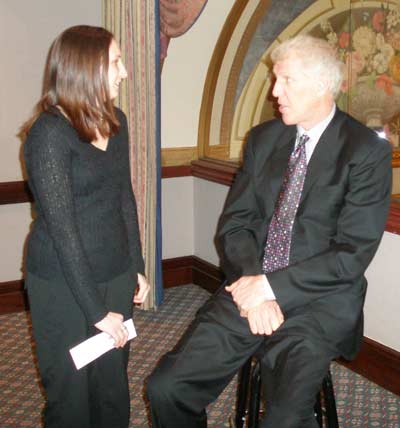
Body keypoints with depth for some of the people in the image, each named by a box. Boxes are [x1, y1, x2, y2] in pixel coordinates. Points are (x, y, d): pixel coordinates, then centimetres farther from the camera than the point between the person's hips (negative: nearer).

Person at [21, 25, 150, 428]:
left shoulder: (115, 120, 4)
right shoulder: (49, 133, -17)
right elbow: (62, 228, -19)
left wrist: (136, 267, 10)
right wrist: (97, 309, -18)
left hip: (116, 274, 6)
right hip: (64, 284, -6)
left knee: (113, 388, 15)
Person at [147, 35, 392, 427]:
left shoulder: (368, 152, -7)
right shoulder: (263, 139, 9)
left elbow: (353, 254, -12)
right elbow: (234, 224, 6)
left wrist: (271, 287, -17)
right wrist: (253, 285, -12)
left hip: (319, 305, -4)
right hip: (251, 292, 5)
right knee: (165, 388, -7)